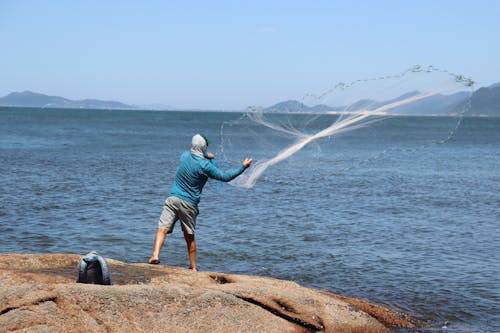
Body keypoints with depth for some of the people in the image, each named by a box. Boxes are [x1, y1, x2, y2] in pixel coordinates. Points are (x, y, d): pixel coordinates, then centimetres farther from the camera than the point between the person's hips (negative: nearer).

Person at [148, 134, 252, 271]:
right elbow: (225, 177, -4)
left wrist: (205, 155, 25)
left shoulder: (185, 155, 5)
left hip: (173, 198, 2)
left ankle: (155, 255, -26)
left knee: (162, 229, -5)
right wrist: (243, 166, 3)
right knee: (189, 237, 11)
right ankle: (193, 267, 18)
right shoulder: (205, 166, -10)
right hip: (189, 204, -2)